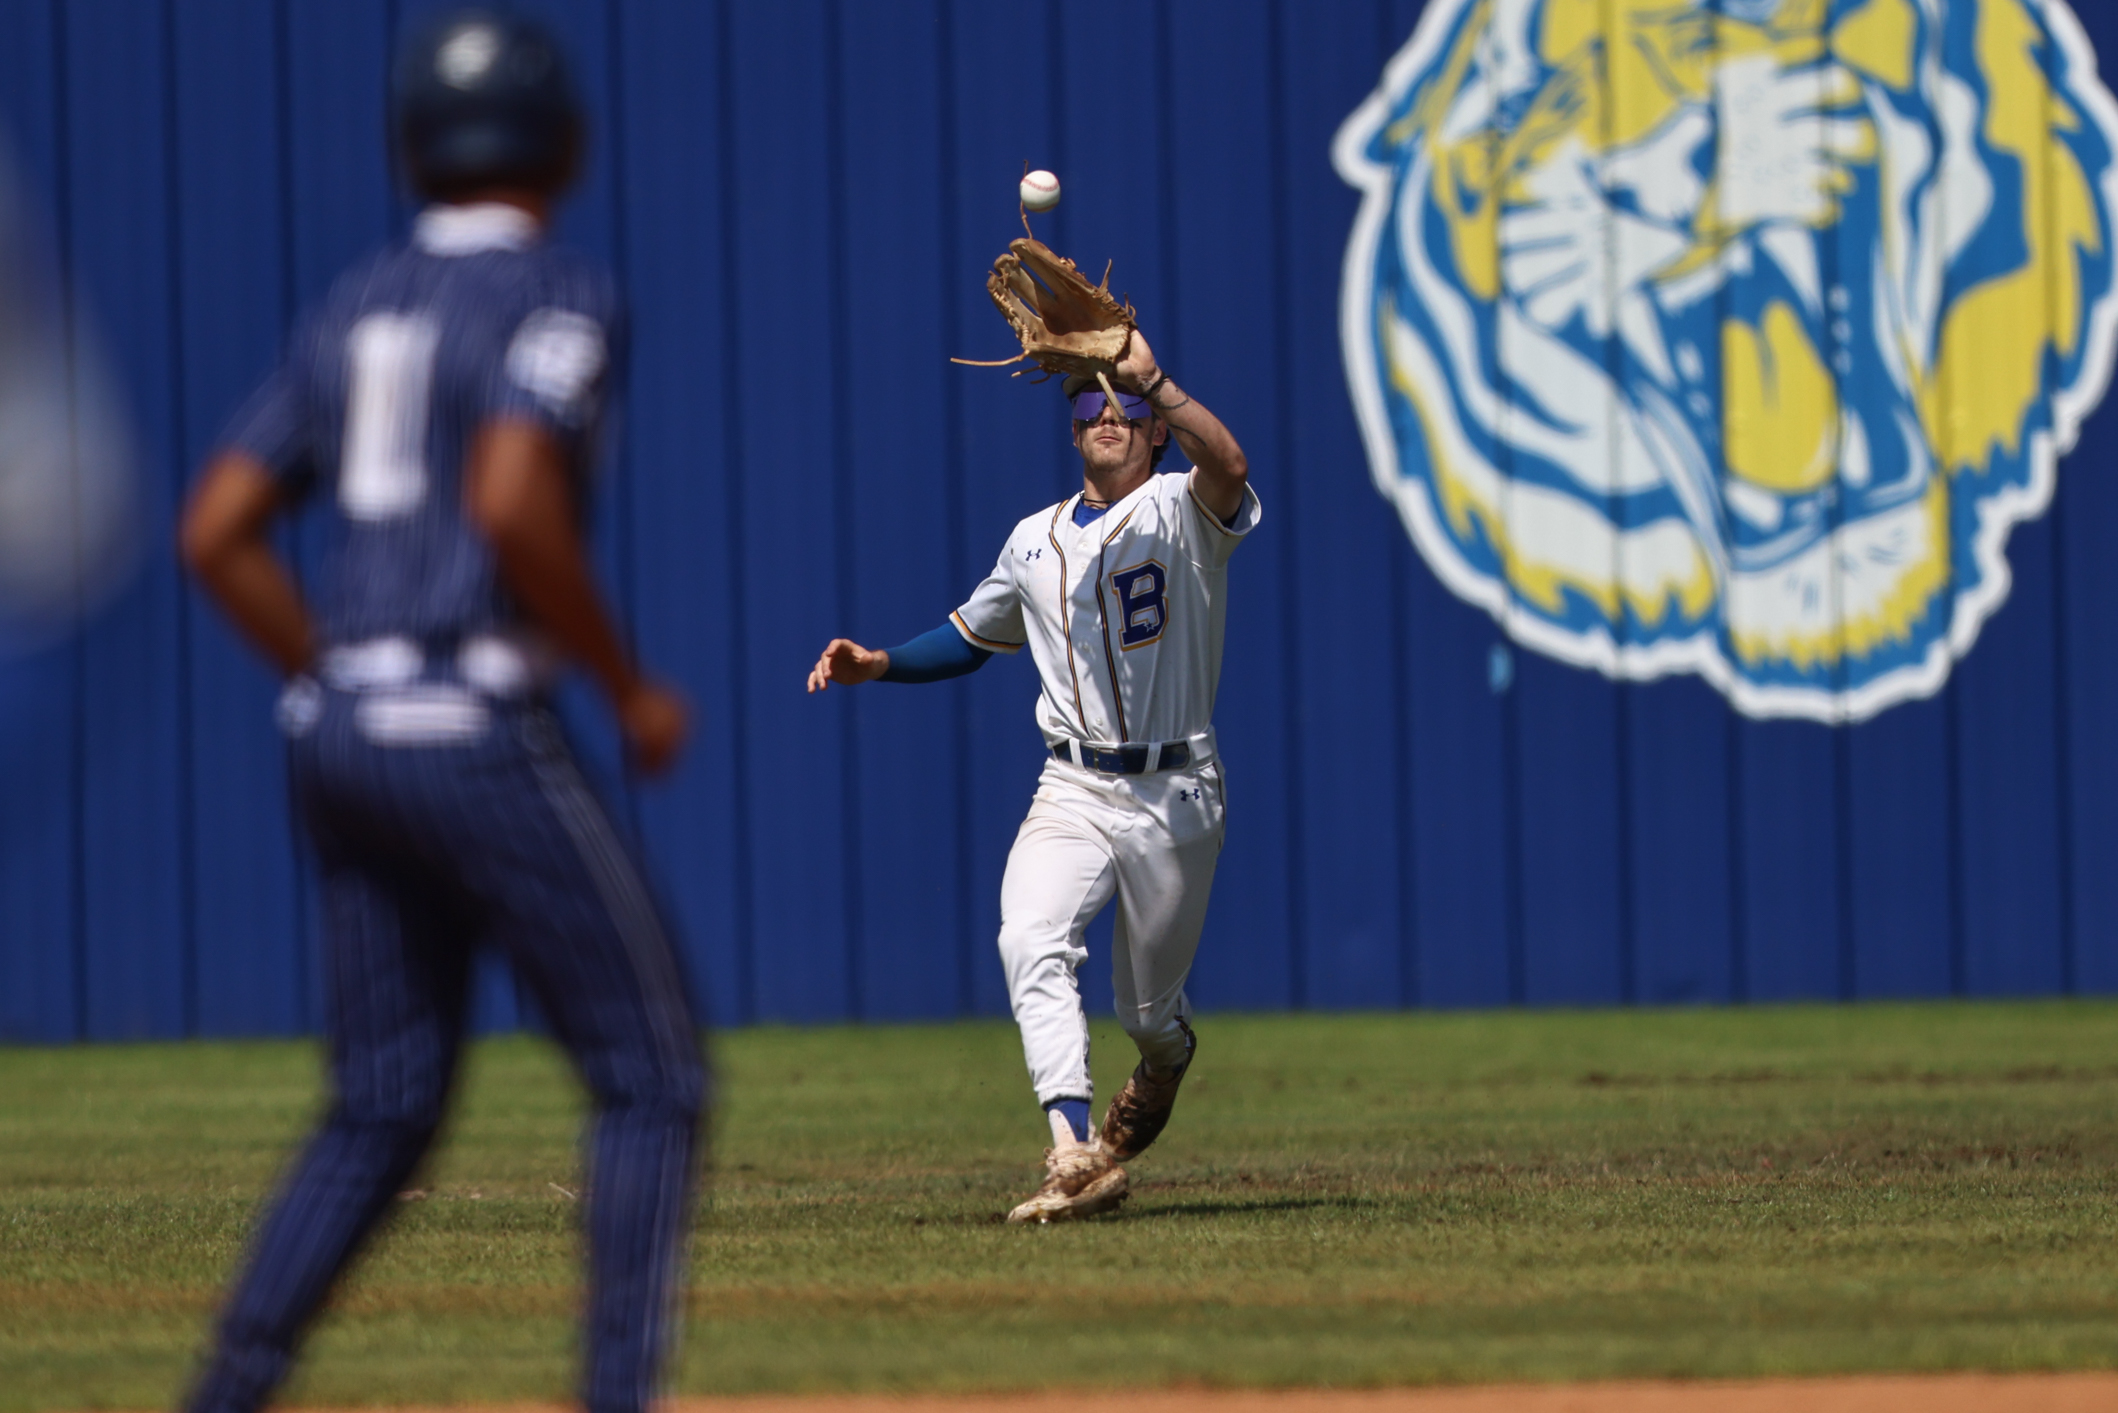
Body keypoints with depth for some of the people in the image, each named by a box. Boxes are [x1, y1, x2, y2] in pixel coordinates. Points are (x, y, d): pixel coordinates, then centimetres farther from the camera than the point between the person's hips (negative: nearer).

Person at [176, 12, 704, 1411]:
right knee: (652, 1077, 1)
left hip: (342, 737, 7)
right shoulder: (557, 296, -6)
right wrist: (630, 685, -11)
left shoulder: (351, 313, 16)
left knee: (382, 1112, 12)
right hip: (477, 733, -7)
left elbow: (214, 532, 12)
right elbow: (512, 503, -22)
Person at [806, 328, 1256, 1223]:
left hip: (1176, 796, -3)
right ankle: (1076, 1158, -35)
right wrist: (875, 666, 10)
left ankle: (1163, 1068, 46)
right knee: (1032, 943, -26)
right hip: (1073, 791, 3)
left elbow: (1229, 469, -27)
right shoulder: (1035, 541, 14)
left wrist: (1152, 381, -41)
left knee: (1149, 1012, 7)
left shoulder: (1181, 513, -3)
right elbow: (972, 637, 27)